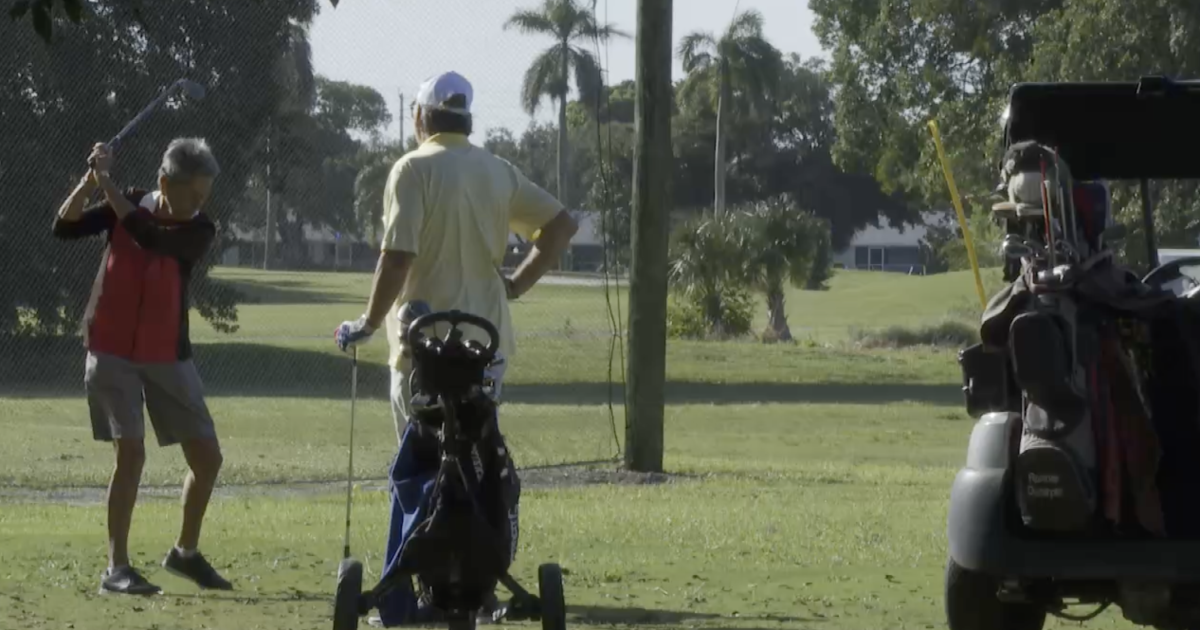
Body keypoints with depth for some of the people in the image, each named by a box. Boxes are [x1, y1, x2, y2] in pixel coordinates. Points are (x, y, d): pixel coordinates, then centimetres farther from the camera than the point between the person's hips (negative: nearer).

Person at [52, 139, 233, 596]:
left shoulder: (199, 231, -8)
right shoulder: (129, 204, -4)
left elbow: (151, 237, -27)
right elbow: (65, 227, -11)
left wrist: (106, 182, -26)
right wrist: (90, 180, -25)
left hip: (168, 357, 2)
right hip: (112, 353, -2)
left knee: (207, 457, 3)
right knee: (131, 452, -15)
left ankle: (186, 553, 25)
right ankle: (117, 568, -10)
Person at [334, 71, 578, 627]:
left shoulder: (415, 169, -9)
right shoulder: (499, 173, 9)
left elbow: (398, 256, -16)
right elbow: (562, 224, 8)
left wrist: (370, 323, -6)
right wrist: (519, 283, 10)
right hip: (489, 345, 5)